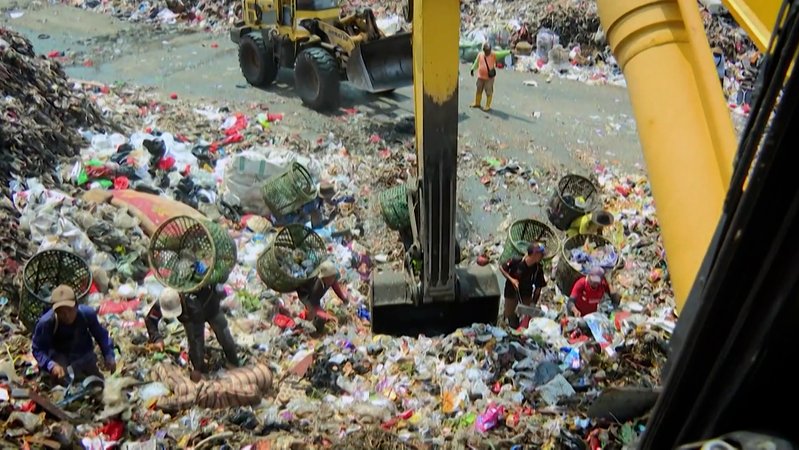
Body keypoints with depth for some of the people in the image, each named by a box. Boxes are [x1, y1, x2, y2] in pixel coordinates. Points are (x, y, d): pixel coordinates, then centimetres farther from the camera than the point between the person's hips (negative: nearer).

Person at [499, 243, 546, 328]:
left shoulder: (538, 268, -21)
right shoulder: (516, 261, -30)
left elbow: (538, 287, -12)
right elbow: (501, 268, -14)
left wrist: (534, 302, -14)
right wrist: (511, 279, -24)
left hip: (527, 293, 2)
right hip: (512, 291, -2)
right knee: (509, 314, 7)